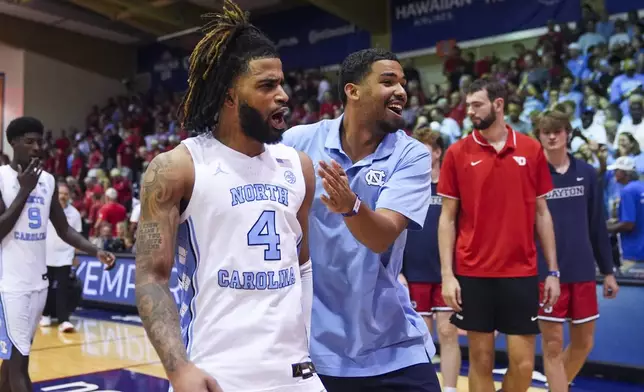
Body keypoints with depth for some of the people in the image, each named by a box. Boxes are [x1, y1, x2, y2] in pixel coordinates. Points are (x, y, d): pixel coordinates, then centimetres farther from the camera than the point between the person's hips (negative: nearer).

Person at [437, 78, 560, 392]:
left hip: (521, 272, 1)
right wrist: (447, 274, -7)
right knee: (481, 359, 8)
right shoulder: (457, 153, 0)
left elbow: (541, 213, 8)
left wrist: (552, 271, 4)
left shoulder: (531, 149, 4)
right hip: (472, 274, -1)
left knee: (523, 363, 4)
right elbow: (447, 217, 1)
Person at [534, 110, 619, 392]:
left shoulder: (587, 174, 5)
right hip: (545, 273, -4)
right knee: (553, 345, 2)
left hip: (583, 272, 4)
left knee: (583, 343, 13)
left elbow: (598, 226, 9)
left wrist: (608, 270, 10)